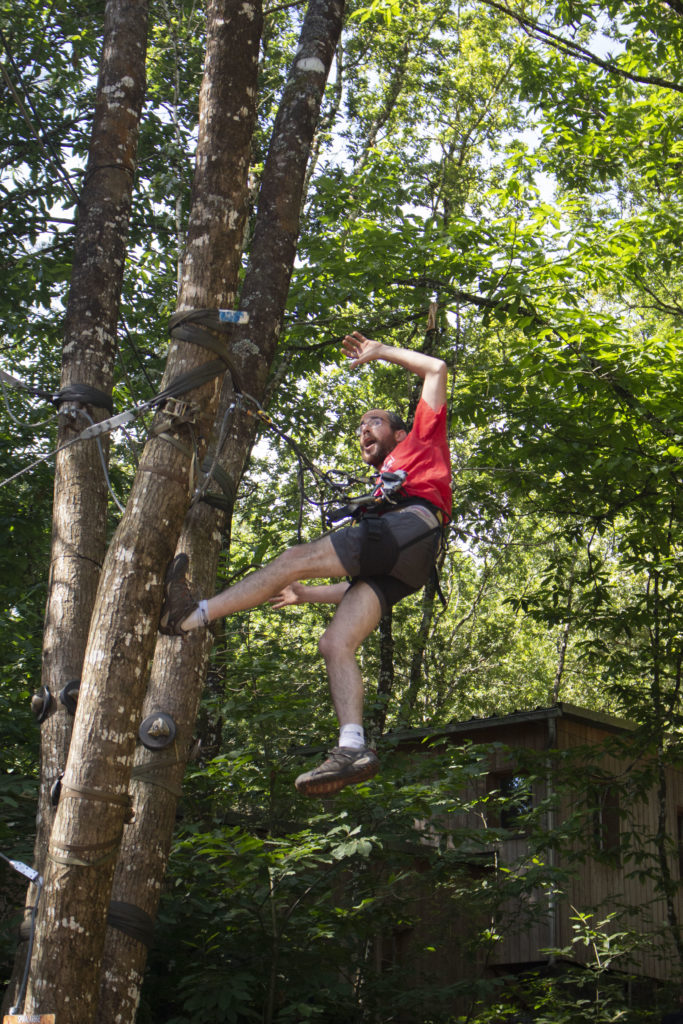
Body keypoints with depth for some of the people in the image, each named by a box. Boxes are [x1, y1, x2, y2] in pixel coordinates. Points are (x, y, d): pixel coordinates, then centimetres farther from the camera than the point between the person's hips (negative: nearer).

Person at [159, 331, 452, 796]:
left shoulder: (421, 440, 29)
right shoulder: (382, 487, 44)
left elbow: (437, 369, 22)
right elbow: (361, 586, 38)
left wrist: (379, 352, 30)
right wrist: (307, 595, 37)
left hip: (413, 524, -7)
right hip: (391, 568, 7)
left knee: (297, 558, -16)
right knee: (335, 643, -13)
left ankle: (191, 615, -19)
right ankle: (353, 748, -27)